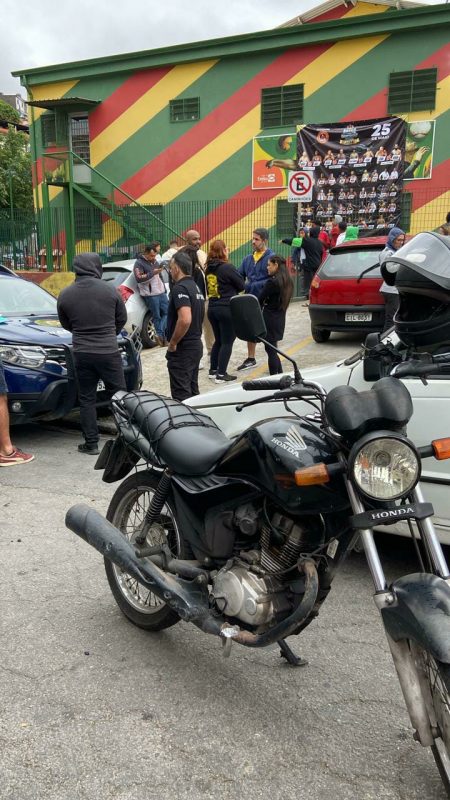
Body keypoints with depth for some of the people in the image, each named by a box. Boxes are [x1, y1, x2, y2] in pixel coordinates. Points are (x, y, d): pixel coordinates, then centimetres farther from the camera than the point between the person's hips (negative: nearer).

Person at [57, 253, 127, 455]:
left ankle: (91, 443, 12)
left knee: (86, 400, 10)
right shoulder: (109, 290, -7)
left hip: (82, 354, 1)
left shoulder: (65, 295, -3)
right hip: (108, 352, -1)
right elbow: (122, 318, 6)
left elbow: (66, 325, 10)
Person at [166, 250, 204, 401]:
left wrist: (173, 343, -19)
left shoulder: (180, 288, -17)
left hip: (182, 349, -10)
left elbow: (185, 320, -30)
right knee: (192, 391, 16)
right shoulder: (195, 287, 14)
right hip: (196, 344, 10)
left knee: (181, 394, -5)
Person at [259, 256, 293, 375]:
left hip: (270, 318, -8)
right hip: (280, 319, 8)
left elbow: (260, 300, -13)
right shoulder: (288, 282, 9)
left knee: (270, 350, -1)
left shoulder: (272, 282, -17)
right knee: (273, 349, 19)